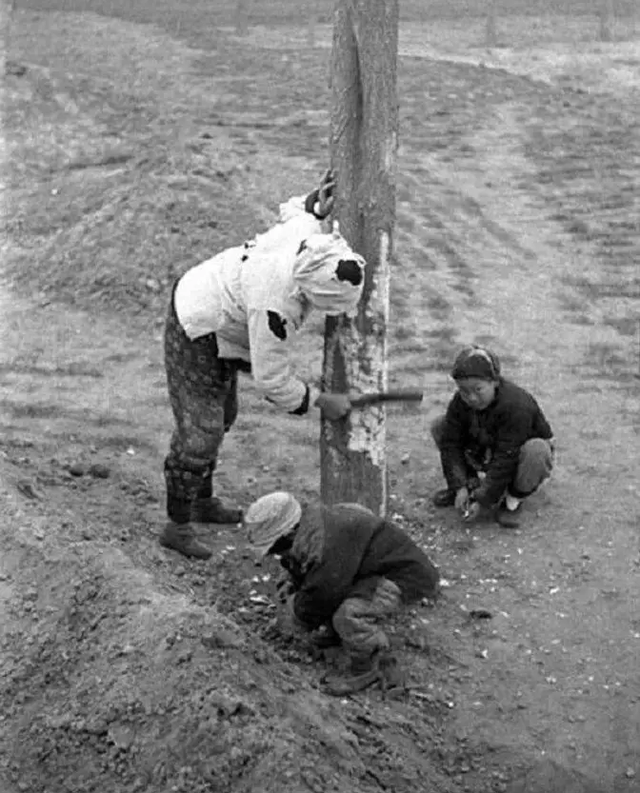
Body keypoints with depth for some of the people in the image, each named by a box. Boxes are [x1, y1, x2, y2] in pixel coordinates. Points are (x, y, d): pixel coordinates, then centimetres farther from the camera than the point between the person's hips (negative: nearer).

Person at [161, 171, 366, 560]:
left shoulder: (306, 229, -19)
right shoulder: (276, 305, -39)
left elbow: (292, 209, 7)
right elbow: (272, 378, -29)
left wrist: (318, 206, -15)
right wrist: (323, 401, -18)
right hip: (196, 335, -10)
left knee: (221, 417, 21)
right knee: (199, 434, -7)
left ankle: (203, 502, 39)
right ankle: (177, 527, 7)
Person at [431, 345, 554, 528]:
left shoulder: (516, 406, -37)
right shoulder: (460, 402, -18)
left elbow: (506, 459, -35)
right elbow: (451, 444, -12)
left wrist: (483, 500, -31)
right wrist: (459, 487, -22)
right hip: (485, 451, 5)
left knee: (536, 451, -42)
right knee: (439, 427, -9)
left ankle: (512, 501, -15)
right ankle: (471, 482, 1)